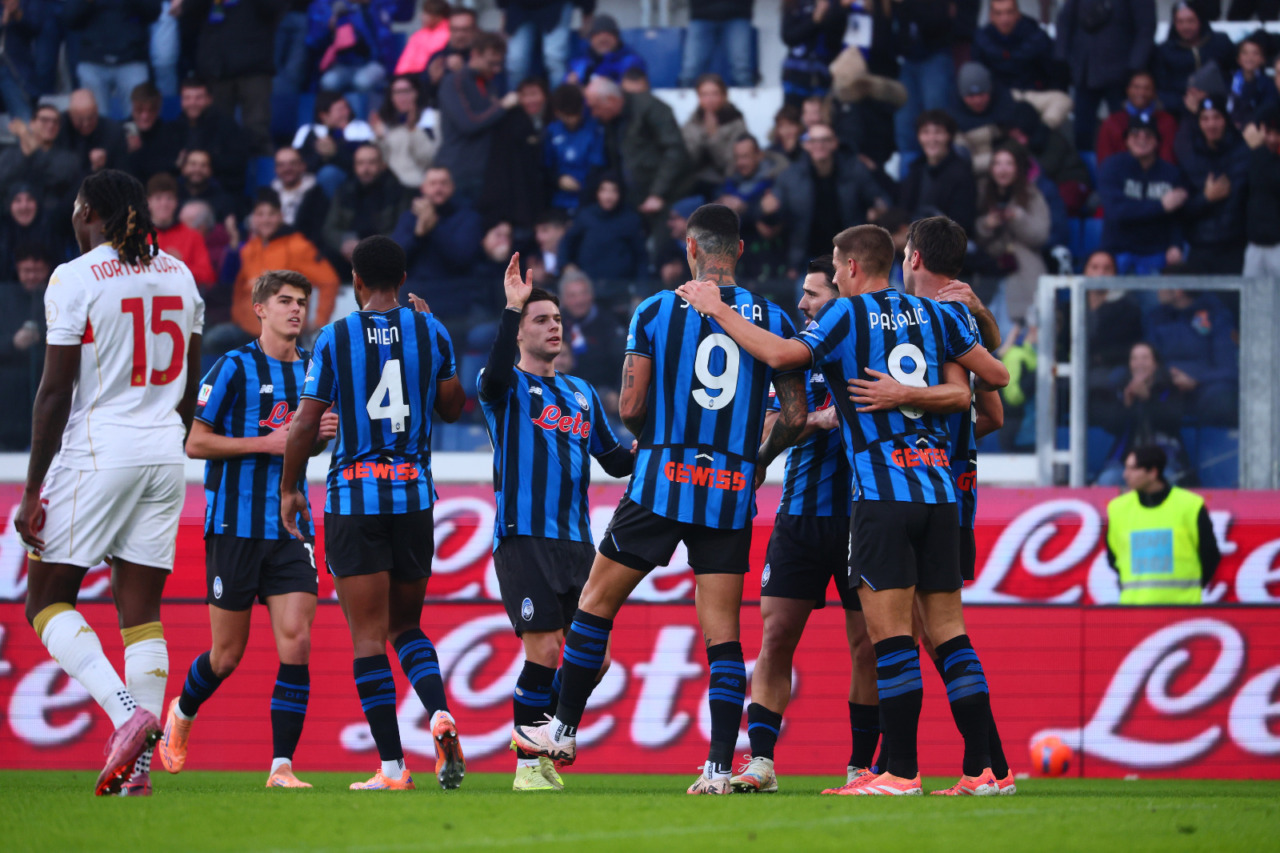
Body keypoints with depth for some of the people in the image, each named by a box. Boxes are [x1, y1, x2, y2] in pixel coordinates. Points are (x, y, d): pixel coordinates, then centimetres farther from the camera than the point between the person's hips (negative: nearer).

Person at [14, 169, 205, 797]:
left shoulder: (75, 279, -10)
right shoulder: (178, 275, 10)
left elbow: (56, 391, -11)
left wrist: (33, 491, -8)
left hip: (95, 452, -6)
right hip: (163, 451, 6)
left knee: (48, 601, 3)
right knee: (141, 612, 7)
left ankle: (126, 711, -18)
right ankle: (139, 767, 1)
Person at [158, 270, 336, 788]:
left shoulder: (313, 370, 11)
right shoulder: (235, 367, -5)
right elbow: (195, 443, -7)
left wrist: (325, 433, 1)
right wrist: (265, 442, -15)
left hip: (290, 529, 4)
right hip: (235, 526, -4)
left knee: (295, 642, -11)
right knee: (228, 654, 4)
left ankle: (282, 766, -10)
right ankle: (181, 715, 36)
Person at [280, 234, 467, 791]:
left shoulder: (335, 338, -4)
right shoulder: (431, 332, 2)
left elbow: (306, 425, -4)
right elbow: (452, 408, 12)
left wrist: (289, 489, 8)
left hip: (354, 496, -3)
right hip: (414, 494, 3)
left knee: (368, 636, -1)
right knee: (406, 625, 17)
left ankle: (392, 766, -7)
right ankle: (440, 714, -11)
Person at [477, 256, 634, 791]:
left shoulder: (582, 394, 20)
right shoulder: (506, 387, 2)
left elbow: (614, 461, 23)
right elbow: (495, 376, -23)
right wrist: (512, 309, -32)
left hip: (576, 541, 6)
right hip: (523, 540, -6)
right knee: (544, 651, -13)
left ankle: (546, 747, 18)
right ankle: (528, 767, -3)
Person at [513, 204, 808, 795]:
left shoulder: (656, 311, -2)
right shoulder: (771, 319, 4)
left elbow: (630, 407, -4)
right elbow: (795, 416, 3)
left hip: (662, 480, -2)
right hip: (733, 493, 2)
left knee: (595, 605, 13)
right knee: (723, 633, 3)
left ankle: (565, 730, 20)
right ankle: (719, 766, -3)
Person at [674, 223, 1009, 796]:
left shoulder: (848, 315, -1)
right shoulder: (931, 314, 13)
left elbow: (781, 354, -14)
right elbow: (994, 376, 16)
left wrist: (717, 309, -4)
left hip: (883, 493, -6)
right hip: (940, 490, 6)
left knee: (889, 631, -6)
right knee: (947, 630, 6)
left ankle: (902, 771, -10)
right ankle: (980, 768, 2)